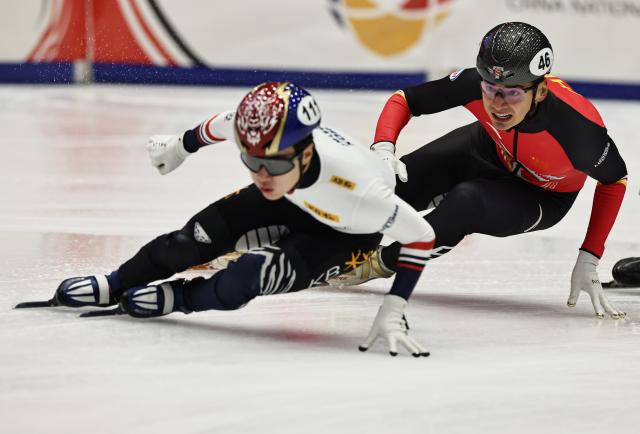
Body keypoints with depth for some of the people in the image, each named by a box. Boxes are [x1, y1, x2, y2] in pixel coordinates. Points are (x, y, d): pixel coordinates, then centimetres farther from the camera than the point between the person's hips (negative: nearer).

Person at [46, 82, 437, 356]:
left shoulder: (357, 190, -45)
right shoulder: (256, 131, -34)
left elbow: (421, 236, -31)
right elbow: (222, 125, -8)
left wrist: (393, 312, -34)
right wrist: (181, 146, 11)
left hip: (345, 233, -4)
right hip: (291, 201, 4)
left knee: (252, 274, -25)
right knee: (200, 236, -5)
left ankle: (180, 298, 5)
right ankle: (115, 285, 21)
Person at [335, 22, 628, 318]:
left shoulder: (579, 127, -39)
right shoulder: (474, 85, -33)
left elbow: (615, 180, -19)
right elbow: (403, 100, -17)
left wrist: (589, 260, -18)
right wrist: (383, 148, -38)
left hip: (543, 198, -3)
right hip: (488, 149, 3)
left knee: (467, 201, -32)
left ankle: (383, 263, -7)